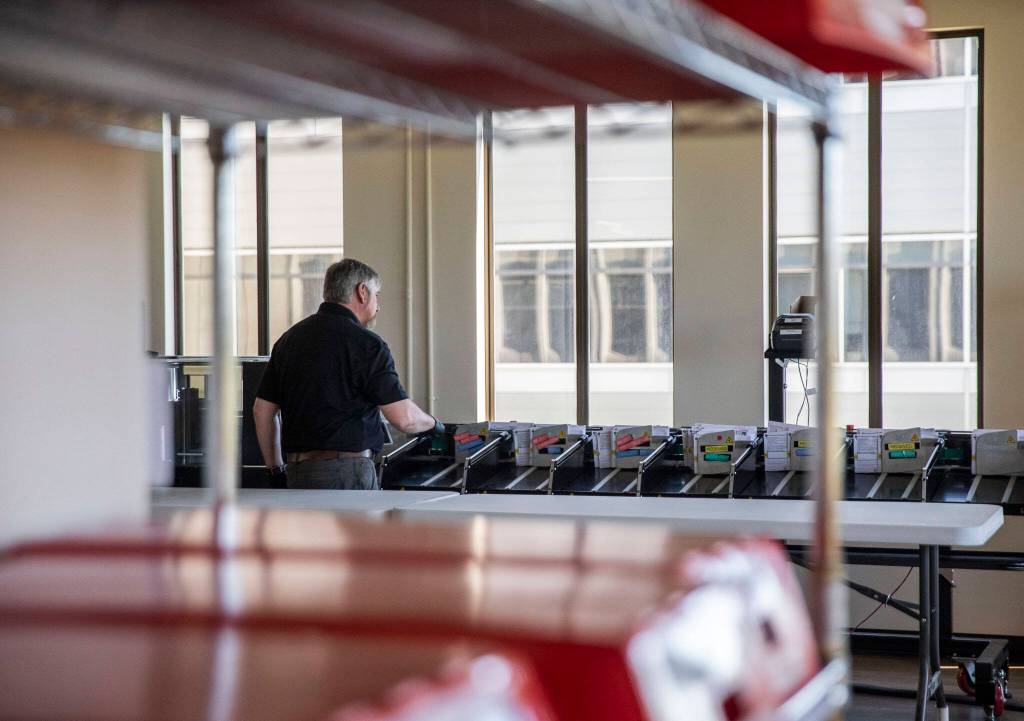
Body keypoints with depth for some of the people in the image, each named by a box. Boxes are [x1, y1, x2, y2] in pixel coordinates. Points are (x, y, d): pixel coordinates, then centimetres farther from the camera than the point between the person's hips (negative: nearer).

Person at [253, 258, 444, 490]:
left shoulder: (289, 338, 14)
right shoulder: (365, 343, -8)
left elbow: (262, 410, 16)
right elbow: (404, 417, -12)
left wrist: (275, 469, 22)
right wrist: (432, 423, 10)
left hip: (297, 471, 7)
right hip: (348, 473, -7)